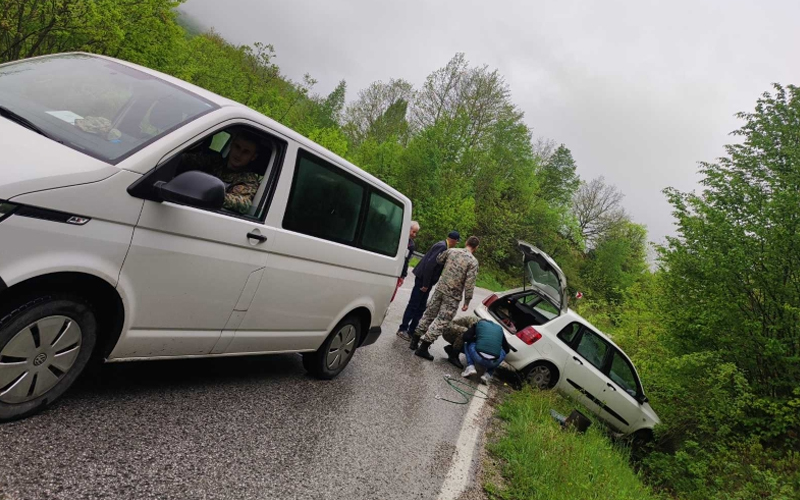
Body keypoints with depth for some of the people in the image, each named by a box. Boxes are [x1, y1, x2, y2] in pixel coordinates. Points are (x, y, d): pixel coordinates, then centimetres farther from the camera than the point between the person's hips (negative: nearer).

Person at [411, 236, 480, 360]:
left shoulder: (451, 251, 3)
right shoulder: (473, 261, -9)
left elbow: (438, 260, 19)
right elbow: (469, 283, -13)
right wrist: (467, 301, -7)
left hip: (440, 289, 5)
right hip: (453, 296, -5)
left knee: (429, 315, 17)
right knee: (441, 322, 1)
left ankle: (414, 341, 24)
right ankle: (423, 348, -1)